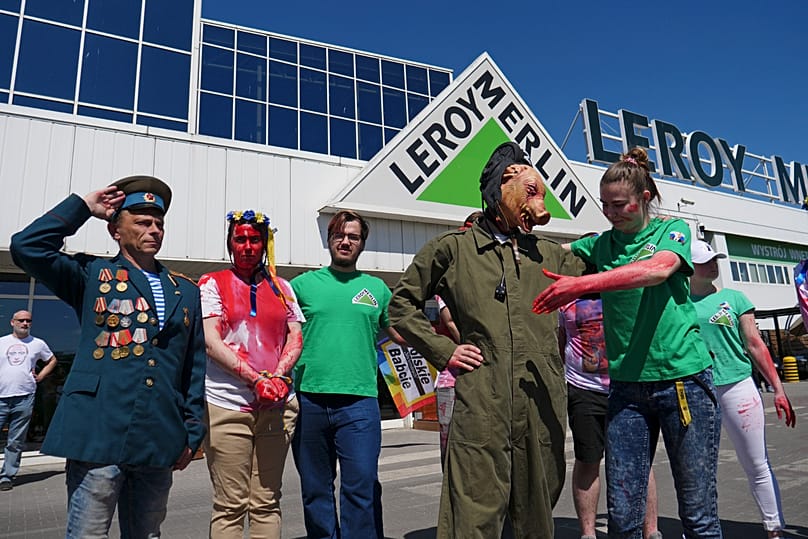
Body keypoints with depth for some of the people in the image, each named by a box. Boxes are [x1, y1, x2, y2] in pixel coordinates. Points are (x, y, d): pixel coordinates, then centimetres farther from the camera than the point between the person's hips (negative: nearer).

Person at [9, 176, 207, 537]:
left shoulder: (186, 291, 14)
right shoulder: (92, 275, 8)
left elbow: (195, 367, 13)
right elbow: (26, 246, -7)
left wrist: (192, 433, 9)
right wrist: (83, 206, 0)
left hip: (159, 441, 3)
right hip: (99, 435, -3)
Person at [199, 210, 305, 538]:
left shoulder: (282, 287, 15)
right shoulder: (212, 283, 5)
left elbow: (296, 338, 9)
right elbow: (211, 342, -6)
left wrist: (279, 376, -9)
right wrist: (256, 379, -15)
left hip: (277, 405, 3)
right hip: (228, 403, -3)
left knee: (267, 503, 10)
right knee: (230, 505, 1)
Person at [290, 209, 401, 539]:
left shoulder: (376, 288, 11)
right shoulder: (303, 284, 9)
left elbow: (403, 334, 17)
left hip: (359, 401, -1)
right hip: (309, 399, 1)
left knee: (362, 487, -2)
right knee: (315, 490, 13)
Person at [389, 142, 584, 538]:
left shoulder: (550, 255, 16)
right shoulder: (452, 248, 6)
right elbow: (402, 305, 10)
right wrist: (442, 351, 0)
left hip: (544, 406, 4)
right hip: (481, 405, -4)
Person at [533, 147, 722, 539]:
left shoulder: (672, 230, 2)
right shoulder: (601, 244, 12)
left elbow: (657, 269, -18)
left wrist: (582, 283, -30)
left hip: (683, 377, -2)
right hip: (626, 385, 3)